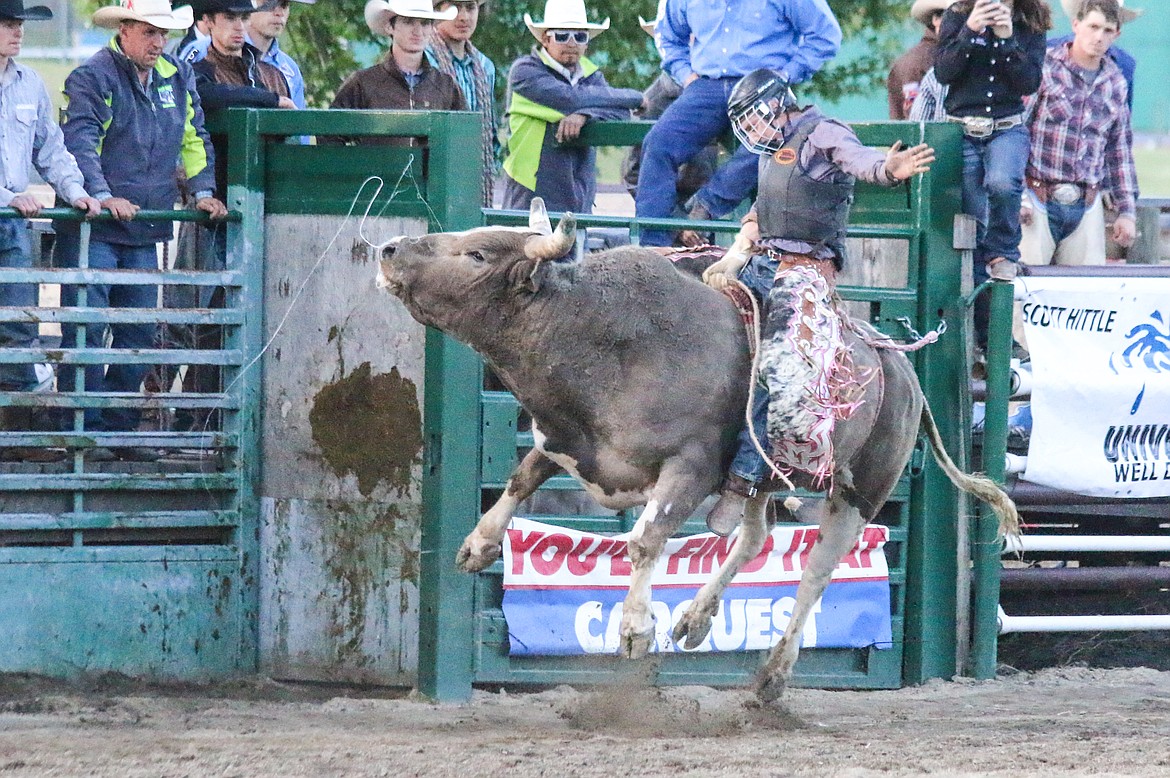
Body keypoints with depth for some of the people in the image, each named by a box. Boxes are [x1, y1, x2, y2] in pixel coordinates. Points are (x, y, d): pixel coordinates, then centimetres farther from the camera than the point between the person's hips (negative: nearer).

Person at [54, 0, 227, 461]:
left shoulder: (176, 78, 14)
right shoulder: (92, 78, -7)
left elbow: (193, 139, 21)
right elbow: (79, 142, -16)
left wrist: (203, 191, 7)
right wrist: (102, 195, -28)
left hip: (144, 231, 7)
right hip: (93, 230, -7)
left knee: (138, 333, 7)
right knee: (86, 331, -8)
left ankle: (120, 427, 14)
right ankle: (83, 431, -6)